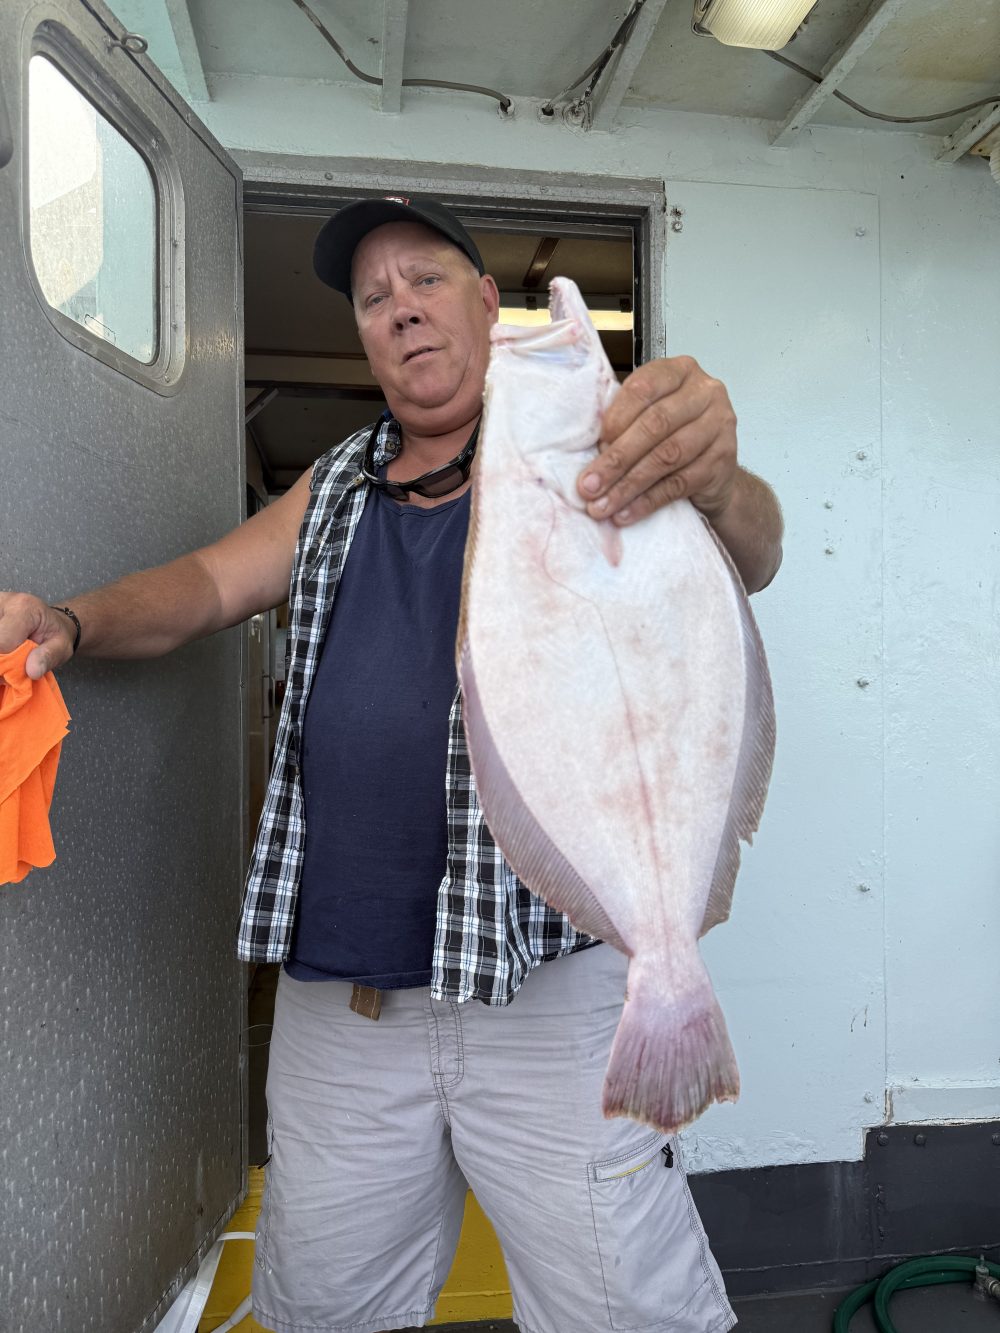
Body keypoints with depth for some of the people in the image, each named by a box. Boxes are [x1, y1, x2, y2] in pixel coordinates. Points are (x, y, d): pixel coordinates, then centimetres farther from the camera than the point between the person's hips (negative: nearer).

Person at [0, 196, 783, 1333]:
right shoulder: (335, 490, 14)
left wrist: (713, 482, -40)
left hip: (548, 995, -4)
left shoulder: (573, 461, -3)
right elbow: (206, 584, 13)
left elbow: (747, 559, -16)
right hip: (332, 1002, 5)